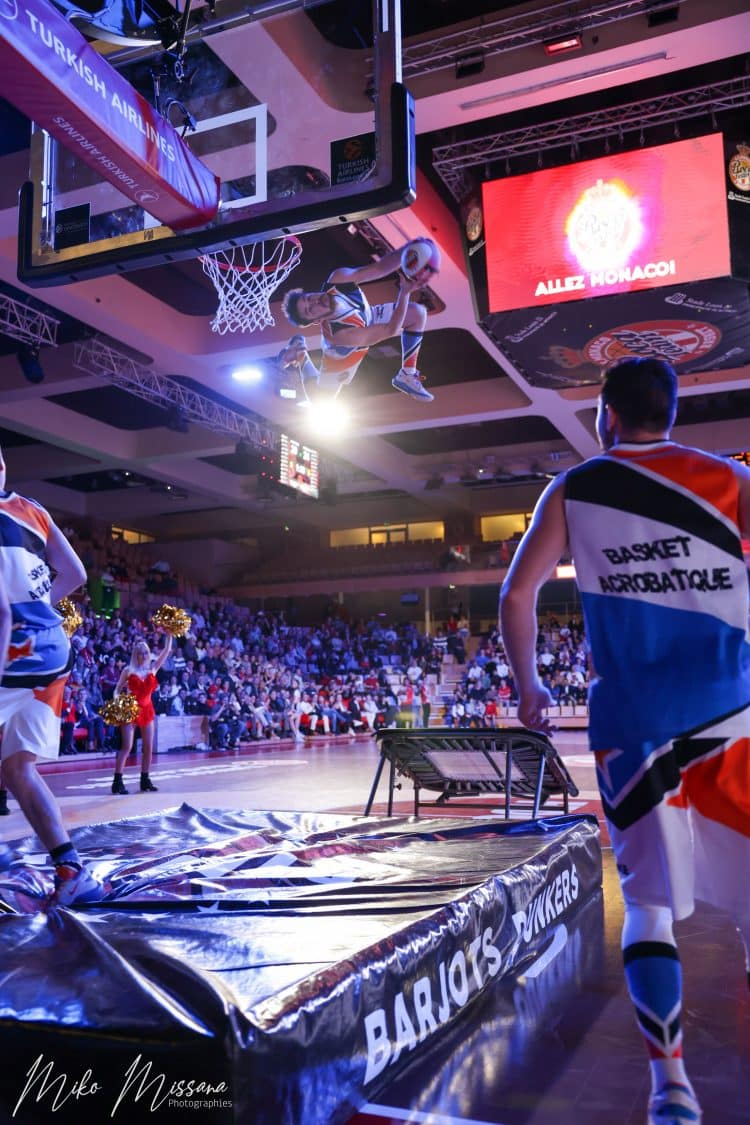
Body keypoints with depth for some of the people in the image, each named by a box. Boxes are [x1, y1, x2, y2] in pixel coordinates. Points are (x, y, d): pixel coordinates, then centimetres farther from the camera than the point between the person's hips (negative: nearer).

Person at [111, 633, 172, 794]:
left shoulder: (152, 669, 8)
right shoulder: (128, 670, 0)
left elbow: (166, 651, 6)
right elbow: (117, 690, 3)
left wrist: (169, 634, 0)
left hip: (147, 710, 5)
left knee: (148, 747, 6)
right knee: (127, 746, -10)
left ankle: (145, 780, 14)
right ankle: (117, 781, -9)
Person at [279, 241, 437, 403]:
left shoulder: (338, 279, -37)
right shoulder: (338, 334, -47)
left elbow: (380, 267, -35)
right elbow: (390, 330, -43)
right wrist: (405, 292, -54)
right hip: (344, 353, -5)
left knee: (417, 312, -12)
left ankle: (407, 376, 3)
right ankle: (301, 359, 28)